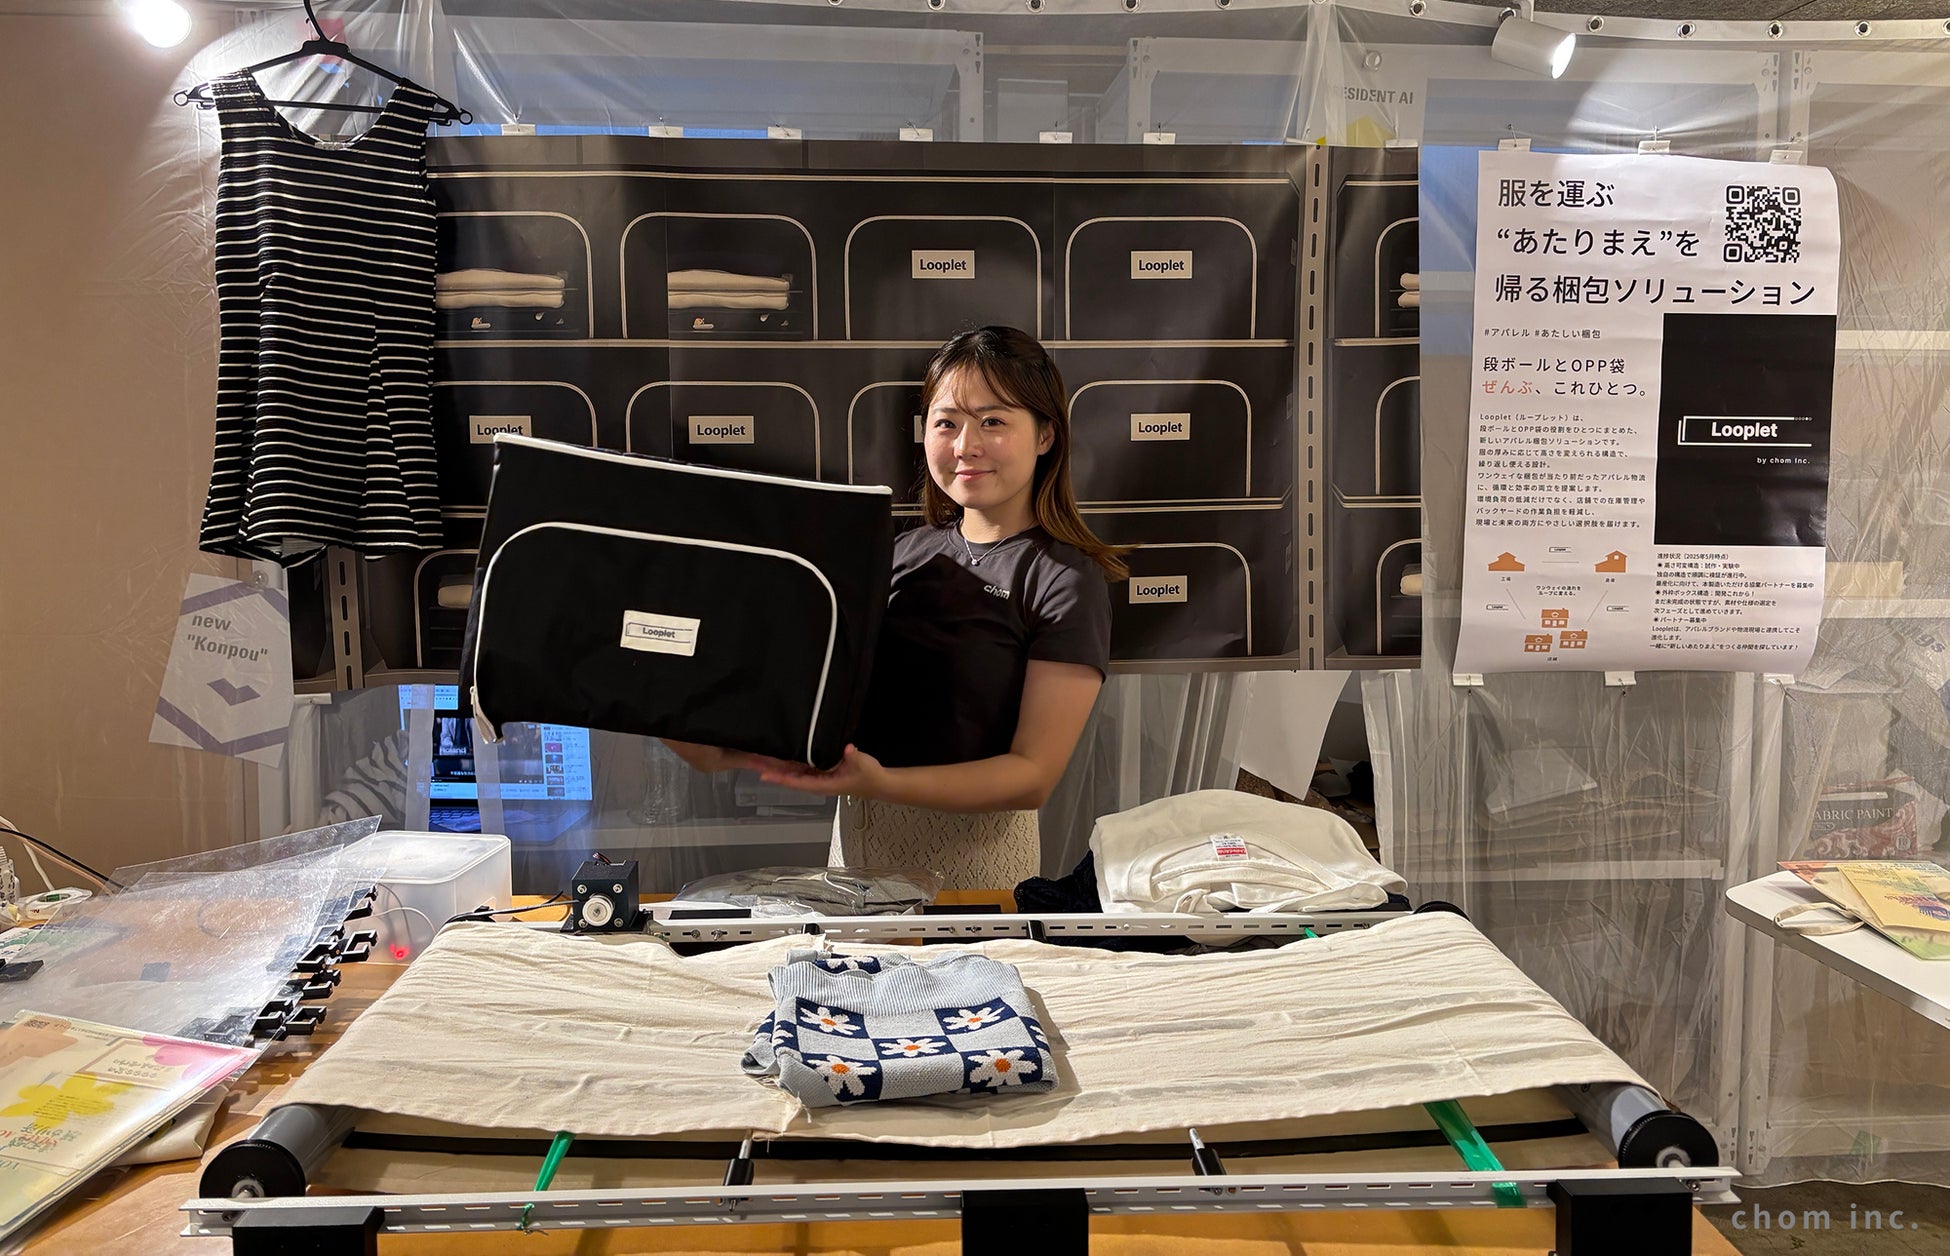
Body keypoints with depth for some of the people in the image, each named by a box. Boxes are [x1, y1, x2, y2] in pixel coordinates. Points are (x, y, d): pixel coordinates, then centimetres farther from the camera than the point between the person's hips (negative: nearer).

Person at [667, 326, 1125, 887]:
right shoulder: (907, 550, 7)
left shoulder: (1066, 579, -11)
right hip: (855, 835, 5)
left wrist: (881, 782, -28)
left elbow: (1034, 776, -16)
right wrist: (731, 751, -6)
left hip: (972, 855, -5)